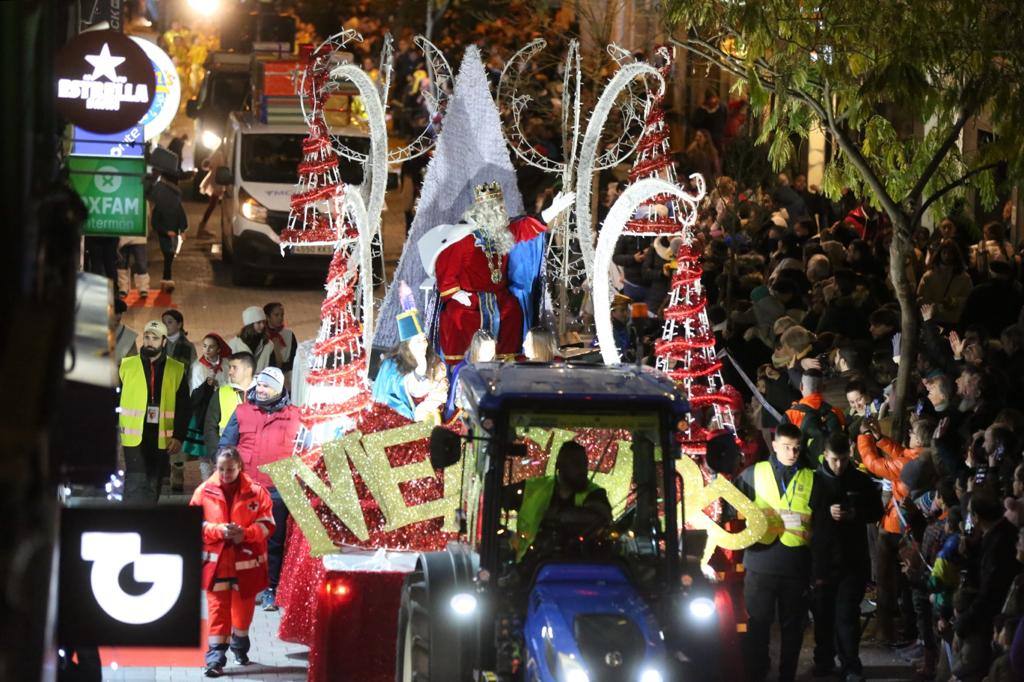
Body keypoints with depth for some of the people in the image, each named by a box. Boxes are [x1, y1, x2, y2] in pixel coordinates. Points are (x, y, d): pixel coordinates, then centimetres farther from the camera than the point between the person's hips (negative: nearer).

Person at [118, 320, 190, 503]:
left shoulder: (177, 371, 8)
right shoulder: (126, 366, 5)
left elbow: (183, 407, 8)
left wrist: (178, 436, -3)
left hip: (161, 439, 2)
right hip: (134, 438, -2)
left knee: (153, 486, 9)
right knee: (136, 483, -13)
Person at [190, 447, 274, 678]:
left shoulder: (256, 491, -3)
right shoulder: (204, 491, -2)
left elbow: (267, 524, -1)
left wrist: (246, 533, -18)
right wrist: (219, 530, -16)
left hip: (247, 561, 1)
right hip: (216, 561, -1)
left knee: (244, 605, 14)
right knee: (218, 607, -6)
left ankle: (240, 646, 36)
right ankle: (216, 655, -7)